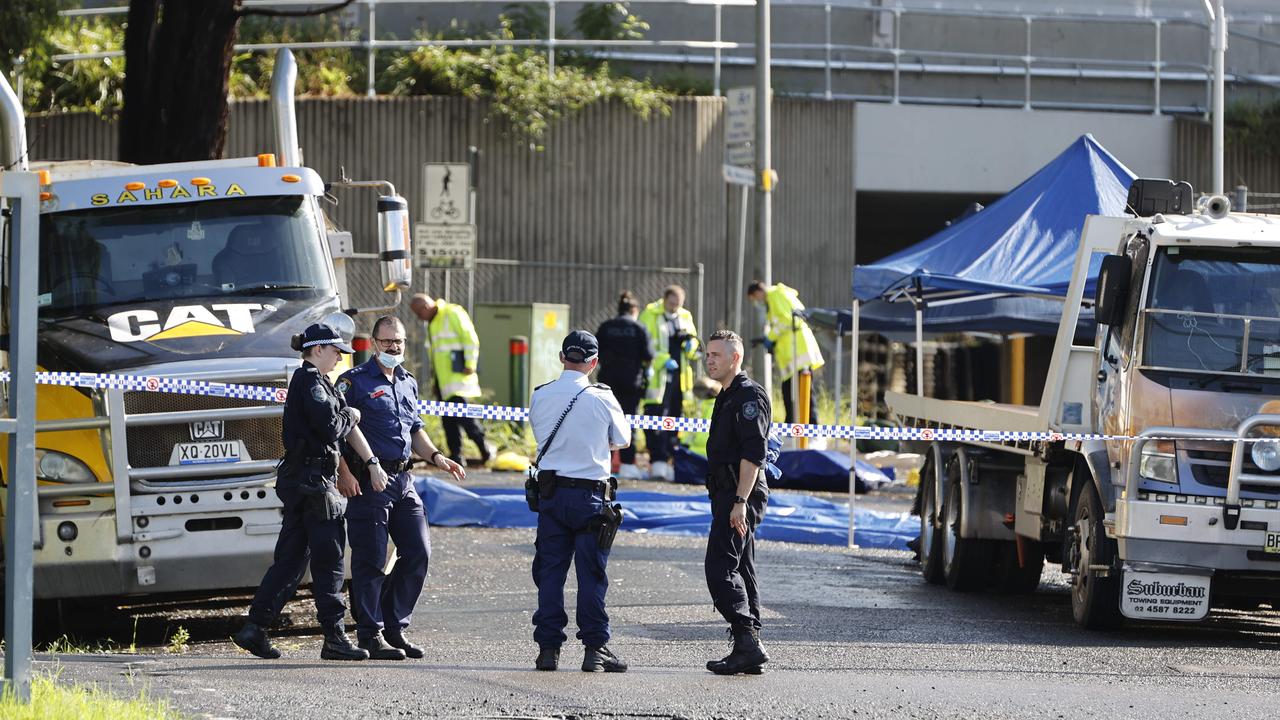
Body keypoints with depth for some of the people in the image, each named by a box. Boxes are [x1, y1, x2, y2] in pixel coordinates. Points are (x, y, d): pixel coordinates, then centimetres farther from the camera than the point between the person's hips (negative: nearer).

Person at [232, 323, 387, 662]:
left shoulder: (306, 380, 20)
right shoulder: (311, 382, -11)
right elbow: (330, 428, -21)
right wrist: (351, 416, -1)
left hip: (297, 481, 10)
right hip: (311, 480, -10)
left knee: (290, 558, 10)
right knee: (328, 559, -5)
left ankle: (254, 628, 8)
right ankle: (334, 638, -3)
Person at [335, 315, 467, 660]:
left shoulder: (408, 383, 19)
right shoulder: (355, 381, -4)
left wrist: (436, 456, 11)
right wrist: (343, 473, -20)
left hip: (403, 479, 7)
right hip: (368, 481, -7)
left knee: (418, 554, 5)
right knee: (370, 560, -4)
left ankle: (394, 626, 16)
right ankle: (371, 634, 3)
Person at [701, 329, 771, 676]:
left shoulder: (749, 395, -12)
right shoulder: (728, 397, 20)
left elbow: (753, 453, -20)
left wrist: (740, 501, -25)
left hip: (740, 495, -11)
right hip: (728, 496, 11)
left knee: (720, 569, -16)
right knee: (739, 570, 10)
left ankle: (747, 643, -19)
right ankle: (749, 648, 12)